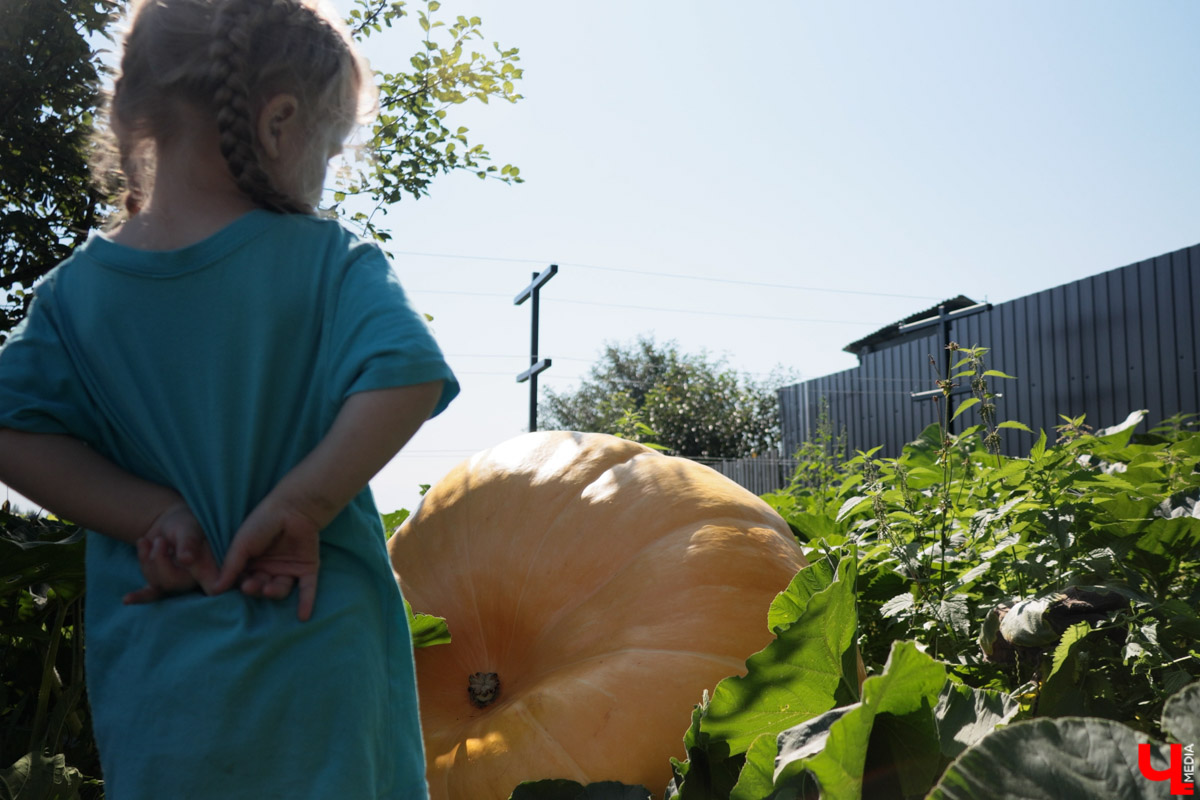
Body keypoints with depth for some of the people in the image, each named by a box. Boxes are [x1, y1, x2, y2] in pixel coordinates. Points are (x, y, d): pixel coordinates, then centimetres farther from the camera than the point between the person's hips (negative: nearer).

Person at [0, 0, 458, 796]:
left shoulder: (75, 289, 0)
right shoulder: (331, 261, -10)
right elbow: (406, 376, -24)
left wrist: (157, 517, -8)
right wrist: (294, 509, -17)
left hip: (153, 678, 3)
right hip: (319, 664, -2)